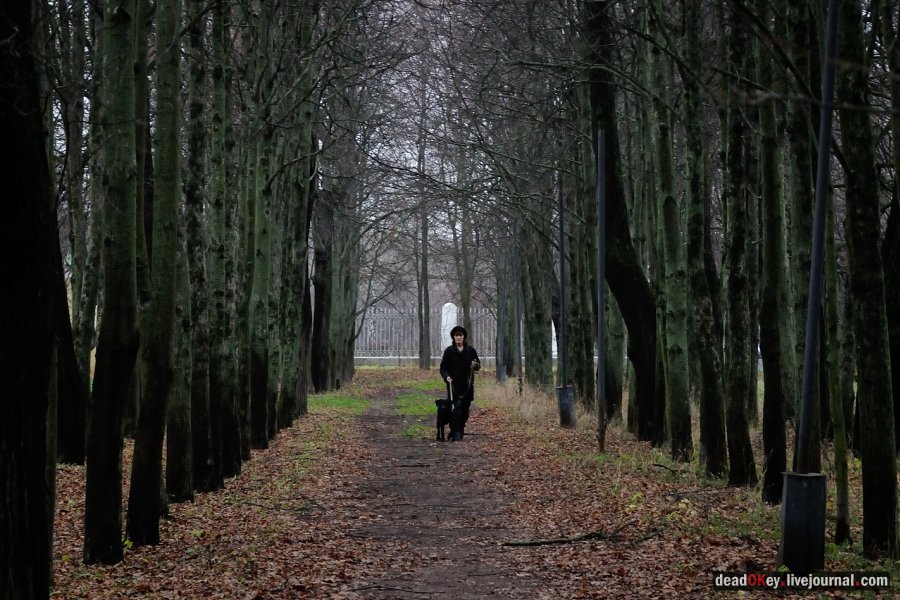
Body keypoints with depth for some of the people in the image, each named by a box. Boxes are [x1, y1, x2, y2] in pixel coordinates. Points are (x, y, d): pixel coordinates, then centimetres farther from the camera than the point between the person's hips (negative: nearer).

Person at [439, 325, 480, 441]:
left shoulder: (470, 350, 5)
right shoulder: (449, 351, -1)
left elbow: (478, 364, 12)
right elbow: (443, 367, 0)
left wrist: (475, 365, -12)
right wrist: (446, 376, -20)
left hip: (467, 384, 3)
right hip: (454, 384, -3)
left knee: (465, 408, 8)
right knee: (456, 407, -13)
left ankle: (461, 430, 25)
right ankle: (455, 433, -15)